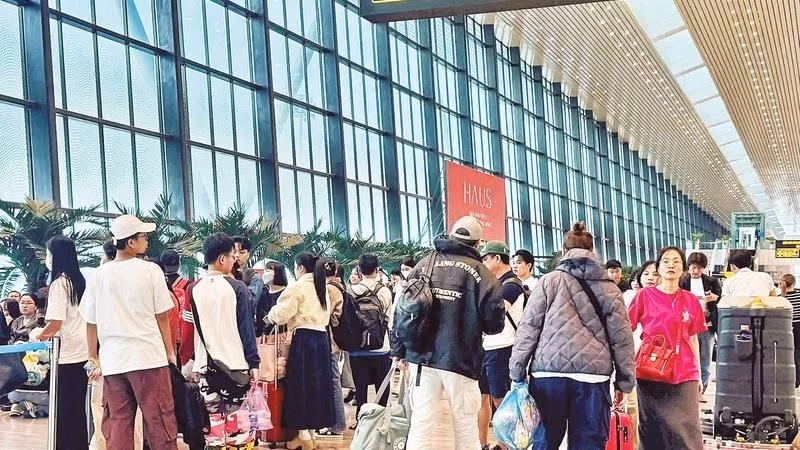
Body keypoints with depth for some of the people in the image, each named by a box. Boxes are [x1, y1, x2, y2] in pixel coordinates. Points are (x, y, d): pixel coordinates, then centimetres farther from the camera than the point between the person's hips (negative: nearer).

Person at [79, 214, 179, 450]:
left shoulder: (99, 275, 4)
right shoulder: (150, 271, -5)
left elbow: (91, 322, 6)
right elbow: (162, 316, -3)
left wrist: (94, 358, 16)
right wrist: (170, 352, 7)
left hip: (112, 360, 3)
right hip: (149, 357, -3)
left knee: (117, 424, 8)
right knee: (158, 421, 4)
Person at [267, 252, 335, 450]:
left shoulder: (297, 286, -8)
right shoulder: (322, 286, 15)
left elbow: (281, 315, -9)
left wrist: (270, 315, 10)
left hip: (304, 340, -7)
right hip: (322, 338, 7)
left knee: (300, 383, -1)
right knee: (316, 382, 12)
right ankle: (312, 432, 18)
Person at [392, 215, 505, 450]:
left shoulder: (424, 265, 7)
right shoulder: (480, 271, -3)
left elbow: (402, 309, 6)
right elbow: (494, 322, -7)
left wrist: (399, 350, 13)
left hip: (422, 356, 3)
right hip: (460, 358, -3)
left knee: (422, 422, 4)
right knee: (465, 424, 10)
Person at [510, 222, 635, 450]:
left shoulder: (549, 281, 4)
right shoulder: (609, 289, 10)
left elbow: (529, 328, 0)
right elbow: (622, 338, 9)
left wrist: (517, 371, 5)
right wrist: (625, 381, 15)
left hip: (548, 374, -1)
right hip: (593, 377, 1)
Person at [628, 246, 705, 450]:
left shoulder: (691, 301, 7)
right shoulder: (644, 296, -1)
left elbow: (693, 339, 13)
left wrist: (699, 375, 13)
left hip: (685, 376, 2)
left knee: (687, 432, 1)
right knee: (652, 432, 7)